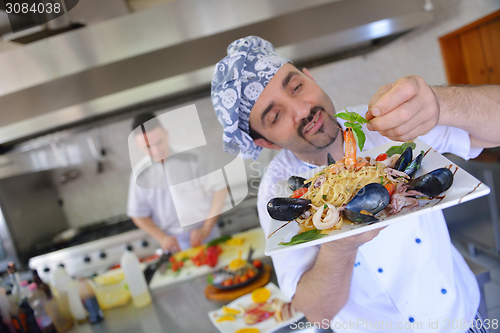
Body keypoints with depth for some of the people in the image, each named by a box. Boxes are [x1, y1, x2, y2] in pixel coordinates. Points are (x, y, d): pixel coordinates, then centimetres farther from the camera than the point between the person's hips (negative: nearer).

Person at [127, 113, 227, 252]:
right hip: (174, 243, 1)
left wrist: (206, 228, -10)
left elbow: (220, 189, -7)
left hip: (207, 236, 0)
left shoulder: (191, 158, -9)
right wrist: (162, 238, -7)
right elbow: (138, 214, 6)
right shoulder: (140, 174, -3)